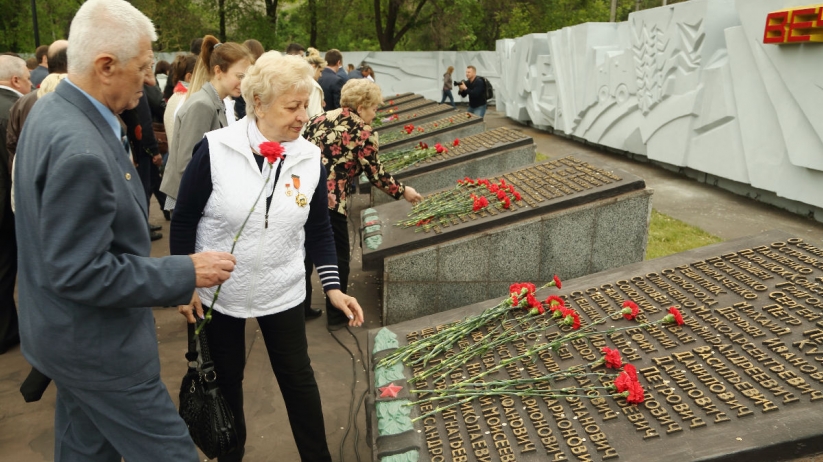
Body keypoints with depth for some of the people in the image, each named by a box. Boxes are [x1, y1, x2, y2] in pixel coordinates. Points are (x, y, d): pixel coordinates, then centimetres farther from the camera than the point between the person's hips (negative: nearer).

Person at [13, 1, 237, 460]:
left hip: (71, 333, 10)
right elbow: (79, 273, -28)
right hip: (97, 345, -10)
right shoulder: (79, 150, -30)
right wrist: (187, 272, -24)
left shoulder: (52, 109, 2)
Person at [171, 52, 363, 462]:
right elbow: (184, 220, -7)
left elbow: (319, 230, 2)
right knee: (226, 379, 18)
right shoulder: (216, 149, -17)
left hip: (282, 292, 2)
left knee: (298, 378, 11)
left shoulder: (309, 158, -7)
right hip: (218, 291, -1)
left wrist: (333, 288, -6)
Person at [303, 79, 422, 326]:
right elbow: (375, 173, -2)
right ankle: (336, 314, 23)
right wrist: (403, 191, 11)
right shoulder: (363, 132, -6)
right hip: (328, 201, -7)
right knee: (337, 256, 11)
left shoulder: (319, 119, 14)